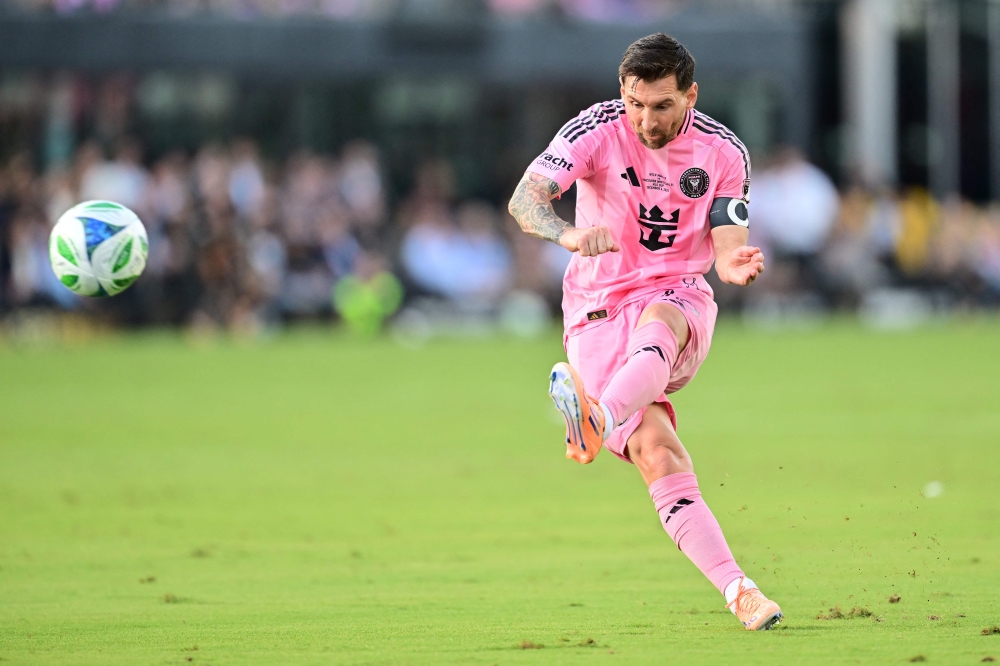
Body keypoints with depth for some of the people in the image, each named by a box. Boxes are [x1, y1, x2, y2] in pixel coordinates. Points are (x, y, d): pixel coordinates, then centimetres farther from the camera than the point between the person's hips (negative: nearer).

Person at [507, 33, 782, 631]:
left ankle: (597, 420, -64)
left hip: (680, 299, 1)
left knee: (656, 323, -38)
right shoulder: (597, 129, -8)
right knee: (658, 455, -21)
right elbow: (525, 199, -19)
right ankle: (739, 592, -24)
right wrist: (568, 234, -41)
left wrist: (737, 265, -28)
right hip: (598, 312, -1)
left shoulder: (725, 153, -1)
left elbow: (727, 249, -2)